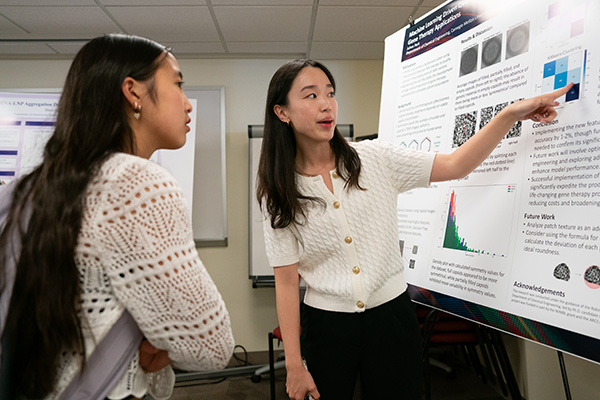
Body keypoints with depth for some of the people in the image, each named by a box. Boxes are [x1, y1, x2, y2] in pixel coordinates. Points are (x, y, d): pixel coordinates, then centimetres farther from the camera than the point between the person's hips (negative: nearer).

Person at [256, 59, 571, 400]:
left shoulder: (374, 158, -3)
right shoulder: (279, 195, -6)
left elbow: (456, 166, -2)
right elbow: (287, 283, -6)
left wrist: (512, 113, -13)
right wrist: (295, 365, -6)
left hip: (391, 316, 1)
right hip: (325, 326, -1)